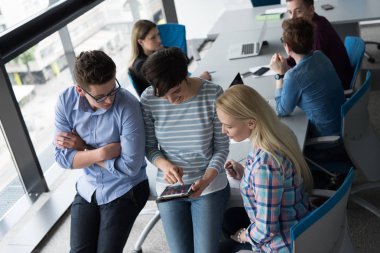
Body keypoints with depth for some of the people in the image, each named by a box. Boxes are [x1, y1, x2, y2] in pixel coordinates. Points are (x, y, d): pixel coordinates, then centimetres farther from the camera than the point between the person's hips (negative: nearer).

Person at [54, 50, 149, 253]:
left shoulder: (128, 106, -26)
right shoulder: (66, 102, -13)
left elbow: (130, 166, -25)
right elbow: (62, 158, -10)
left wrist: (82, 147, -18)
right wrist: (101, 153, -25)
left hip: (123, 190, -4)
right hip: (87, 189, 4)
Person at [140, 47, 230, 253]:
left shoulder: (213, 94, -16)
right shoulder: (149, 99, -12)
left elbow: (221, 147, -8)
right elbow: (150, 147, -2)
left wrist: (206, 179, -21)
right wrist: (165, 165, -22)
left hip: (210, 186, -1)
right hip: (169, 188, 2)